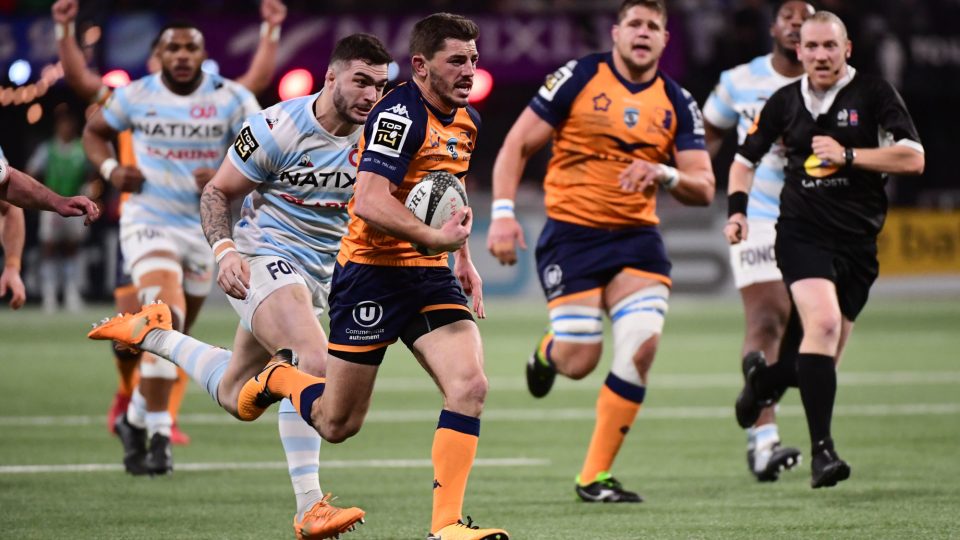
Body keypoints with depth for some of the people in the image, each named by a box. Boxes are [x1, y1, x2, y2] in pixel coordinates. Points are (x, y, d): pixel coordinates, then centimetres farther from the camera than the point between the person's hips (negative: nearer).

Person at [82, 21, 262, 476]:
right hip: (149, 221, -3)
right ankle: (158, 436, -18)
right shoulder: (136, 96, -4)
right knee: (166, 318, -23)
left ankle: (137, 417, 38)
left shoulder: (231, 100, -5)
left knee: (172, 336, 15)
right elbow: (94, 132, 12)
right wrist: (110, 169, -7)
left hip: (204, 229, 3)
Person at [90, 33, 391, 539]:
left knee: (235, 395, 15)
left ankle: (156, 335, 40)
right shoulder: (277, 128, -17)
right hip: (264, 259, -7)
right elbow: (216, 192, -7)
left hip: (318, 276, 7)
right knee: (314, 363, -31)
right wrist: (225, 251, -23)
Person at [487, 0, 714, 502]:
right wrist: (502, 211, -13)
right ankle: (546, 352, 32)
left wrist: (665, 175, -20)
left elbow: (704, 188, 1)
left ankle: (595, 476, -4)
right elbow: (516, 145, -2)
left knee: (642, 344, -17)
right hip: (571, 234, -3)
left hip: (637, 237, 3)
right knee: (579, 361, -11)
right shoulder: (579, 78, -3)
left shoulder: (677, 103, 6)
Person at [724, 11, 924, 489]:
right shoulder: (786, 101, 7)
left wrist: (848, 155, -13)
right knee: (823, 322, -25)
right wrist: (737, 211, 6)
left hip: (858, 241, 1)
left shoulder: (873, 94, -1)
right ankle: (821, 449, -28)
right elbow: (745, 160, 21)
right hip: (802, 231, -1)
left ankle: (766, 377, 42)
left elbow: (913, 159, -9)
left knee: (824, 354, 7)